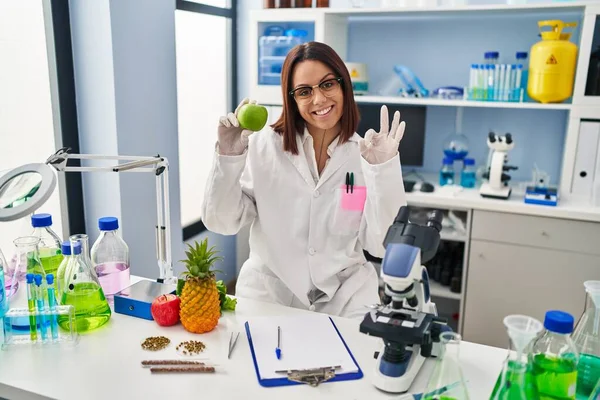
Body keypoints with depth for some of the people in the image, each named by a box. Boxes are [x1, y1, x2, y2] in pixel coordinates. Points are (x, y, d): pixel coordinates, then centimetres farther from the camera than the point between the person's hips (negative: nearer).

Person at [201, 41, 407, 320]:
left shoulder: (368, 153, -2)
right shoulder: (264, 145, -3)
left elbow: (381, 245, -8)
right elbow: (222, 223, -4)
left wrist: (384, 171, -18)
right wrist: (229, 156, -17)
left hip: (345, 295, 1)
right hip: (269, 291, 0)